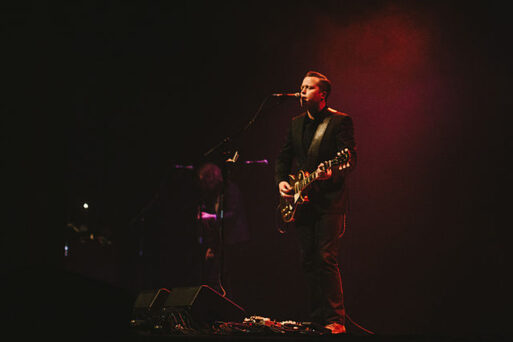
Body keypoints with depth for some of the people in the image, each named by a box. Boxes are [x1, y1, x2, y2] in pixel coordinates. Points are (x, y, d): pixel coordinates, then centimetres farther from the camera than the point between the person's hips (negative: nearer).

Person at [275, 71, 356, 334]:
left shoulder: (341, 121, -2)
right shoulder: (296, 123, 16)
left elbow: (350, 159, -10)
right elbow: (283, 157, 19)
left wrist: (332, 174, -28)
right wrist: (281, 181, 1)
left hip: (329, 201, -6)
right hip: (302, 201, 6)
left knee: (326, 259, -12)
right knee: (308, 261, 7)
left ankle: (335, 320, -8)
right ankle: (317, 318, 15)